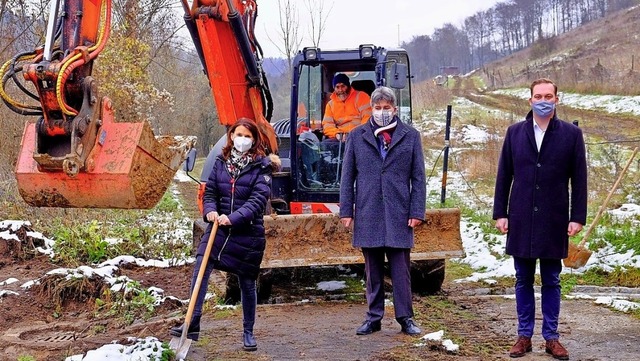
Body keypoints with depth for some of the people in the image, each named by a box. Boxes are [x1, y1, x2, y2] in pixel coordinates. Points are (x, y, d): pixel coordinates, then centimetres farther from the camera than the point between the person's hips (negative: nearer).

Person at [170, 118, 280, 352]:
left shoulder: (261, 167, -6)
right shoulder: (221, 162, 6)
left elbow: (258, 200, -16)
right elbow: (210, 192, 9)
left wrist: (233, 218, -27)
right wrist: (210, 211, -13)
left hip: (248, 233, -3)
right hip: (219, 229, 3)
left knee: (247, 283, 9)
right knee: (199, 272, -12)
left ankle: (248, 332, 26)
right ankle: (192, 325, -4)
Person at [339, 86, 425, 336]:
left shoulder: (411, 136, 6)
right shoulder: (357, 136, 8)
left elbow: (418, 177, 5)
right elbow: (347, 176, 8)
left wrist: (417, 211, -2)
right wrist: (346, 210, 2)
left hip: (399, 215, -1)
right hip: (367, 214, 1)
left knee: (401, 269, 2)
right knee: (373, 270, 9)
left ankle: (405, 318, 11)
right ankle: (374, 317, 18)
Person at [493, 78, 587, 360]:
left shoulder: (571, 134, 0)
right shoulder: (515, 133, 5)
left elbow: (579, 179, -1)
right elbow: (504, 176, 6)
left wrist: (577, 217, -5)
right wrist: (500, 213, 1)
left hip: (553, 221, -1)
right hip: (521, 220, 2)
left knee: (551, 282, 8)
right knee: (523, 281, 9)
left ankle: (551, 337, 17)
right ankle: (524, 336, 18)